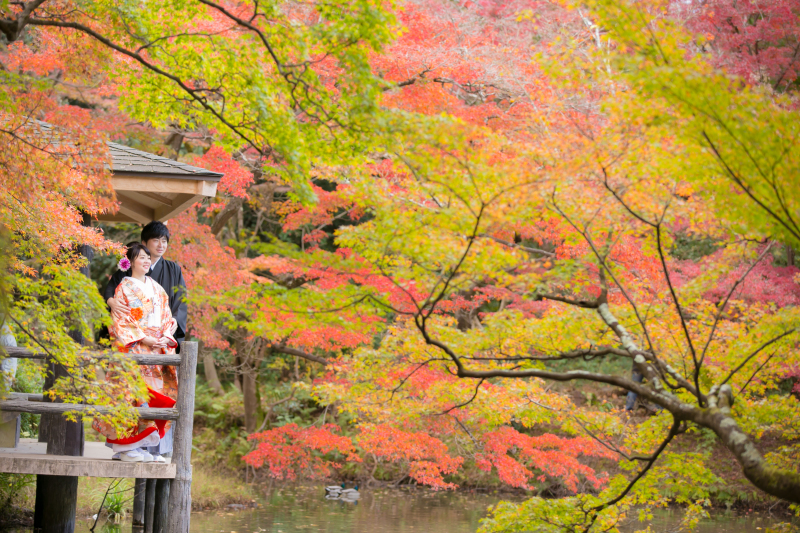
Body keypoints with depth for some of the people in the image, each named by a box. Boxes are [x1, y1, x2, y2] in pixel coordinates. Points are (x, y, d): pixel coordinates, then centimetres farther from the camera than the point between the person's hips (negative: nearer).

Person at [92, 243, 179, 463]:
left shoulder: (157, 289, 19)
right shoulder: (124, 288, 1)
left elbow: (167, 317, 17)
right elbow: (120, 320, -6)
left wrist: (165, 337, -2)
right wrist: (142, 338, -15)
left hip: (158, 349, 6)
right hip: (133, 348, -6)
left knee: (155, 394, 2)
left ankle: (152, 447, 5)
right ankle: (129, 447, -9)